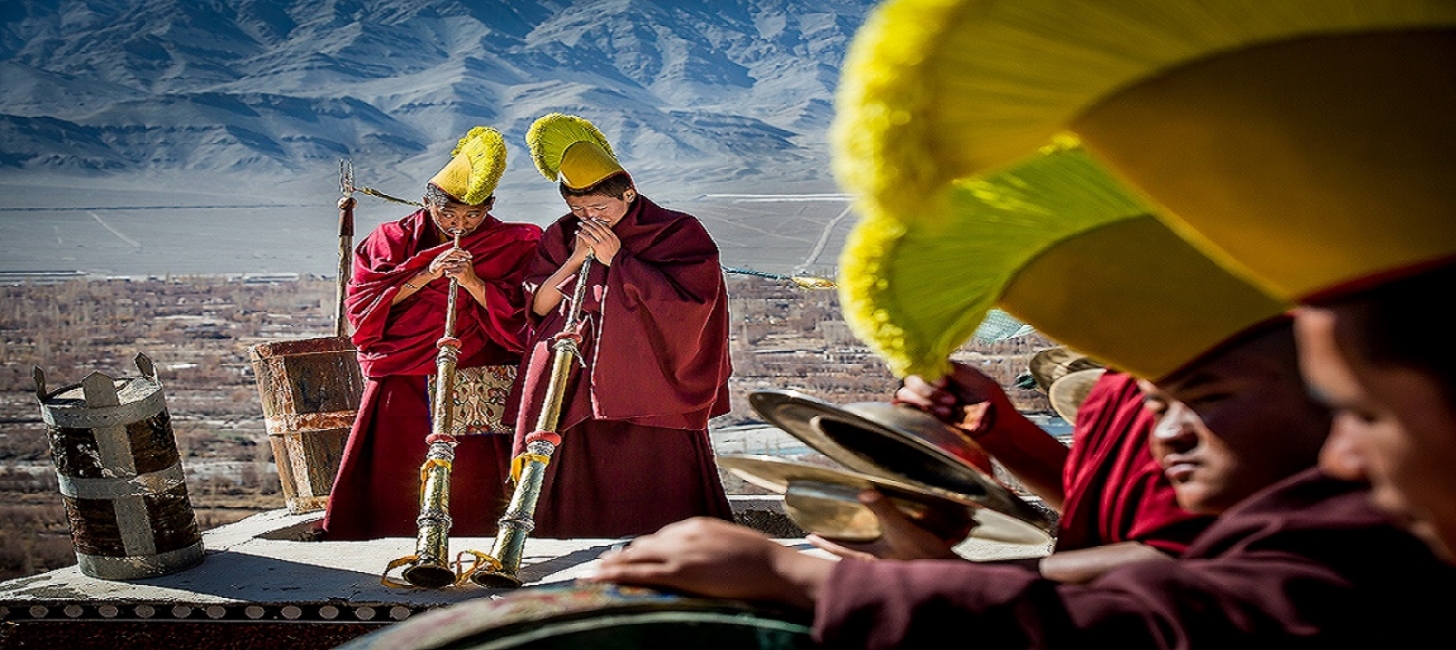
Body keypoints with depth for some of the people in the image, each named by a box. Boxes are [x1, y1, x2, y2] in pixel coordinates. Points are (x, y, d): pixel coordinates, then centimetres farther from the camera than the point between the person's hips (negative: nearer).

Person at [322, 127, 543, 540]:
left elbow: (518, 320, -2)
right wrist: (425, 277, -9)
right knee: (389, 488, -4)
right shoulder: (393, 239, 11)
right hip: (401, 381, 2)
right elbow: (361, 304, 1)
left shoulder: (510, 247, 7)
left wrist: (472, 282, -16)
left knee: (472, 491, -11)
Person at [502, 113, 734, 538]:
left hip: (653, 398, -3)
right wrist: (575, 261, -8)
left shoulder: (678, 233, -1)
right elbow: (536, 306, 7)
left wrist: (617, 259, -14)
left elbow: (687, 298, -14)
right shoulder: (561, 237, 11)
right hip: (576, 388, 3)